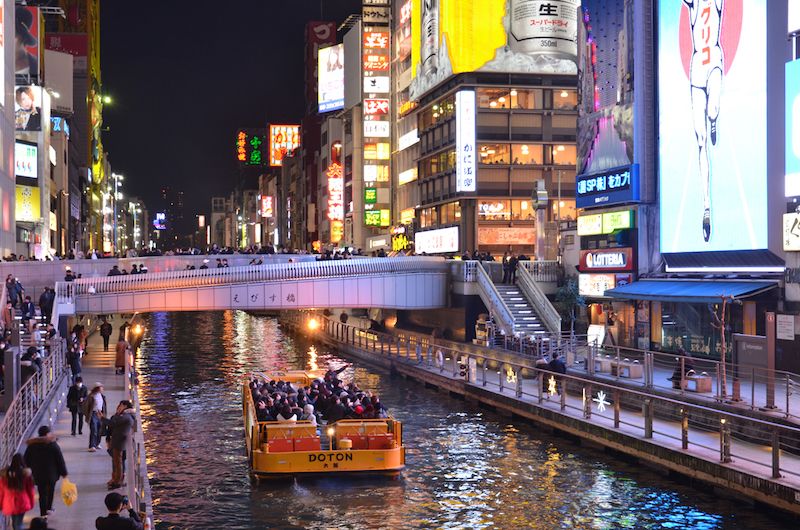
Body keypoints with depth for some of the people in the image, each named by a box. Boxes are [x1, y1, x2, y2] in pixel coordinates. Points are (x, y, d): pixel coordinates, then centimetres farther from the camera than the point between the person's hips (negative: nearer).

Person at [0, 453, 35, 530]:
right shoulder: (27, 473, -11)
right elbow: (30, 489, -3)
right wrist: (31, 503, 10)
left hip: (9, 503, 1)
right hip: (22, 502, -1)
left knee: (14, 523, 23)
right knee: (18, 524, 3)